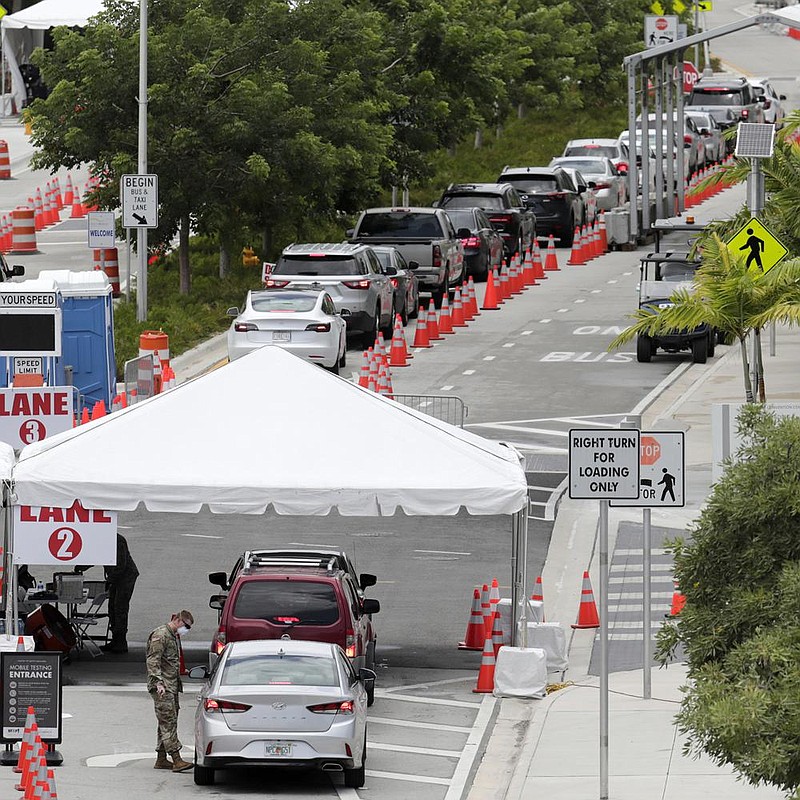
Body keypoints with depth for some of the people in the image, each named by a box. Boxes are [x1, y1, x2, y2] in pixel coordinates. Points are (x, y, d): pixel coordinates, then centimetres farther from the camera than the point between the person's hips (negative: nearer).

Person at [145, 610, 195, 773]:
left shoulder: (174, 637, 20)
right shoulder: (160, 636, -11)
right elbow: (152, 661, -19)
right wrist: (158, 683, -27)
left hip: (172, 686, 10)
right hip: (162, 687, -10)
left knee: (167, 723, 11)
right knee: (169, 722, -14)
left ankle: (161, 759, 16)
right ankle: (176, 760, -21)